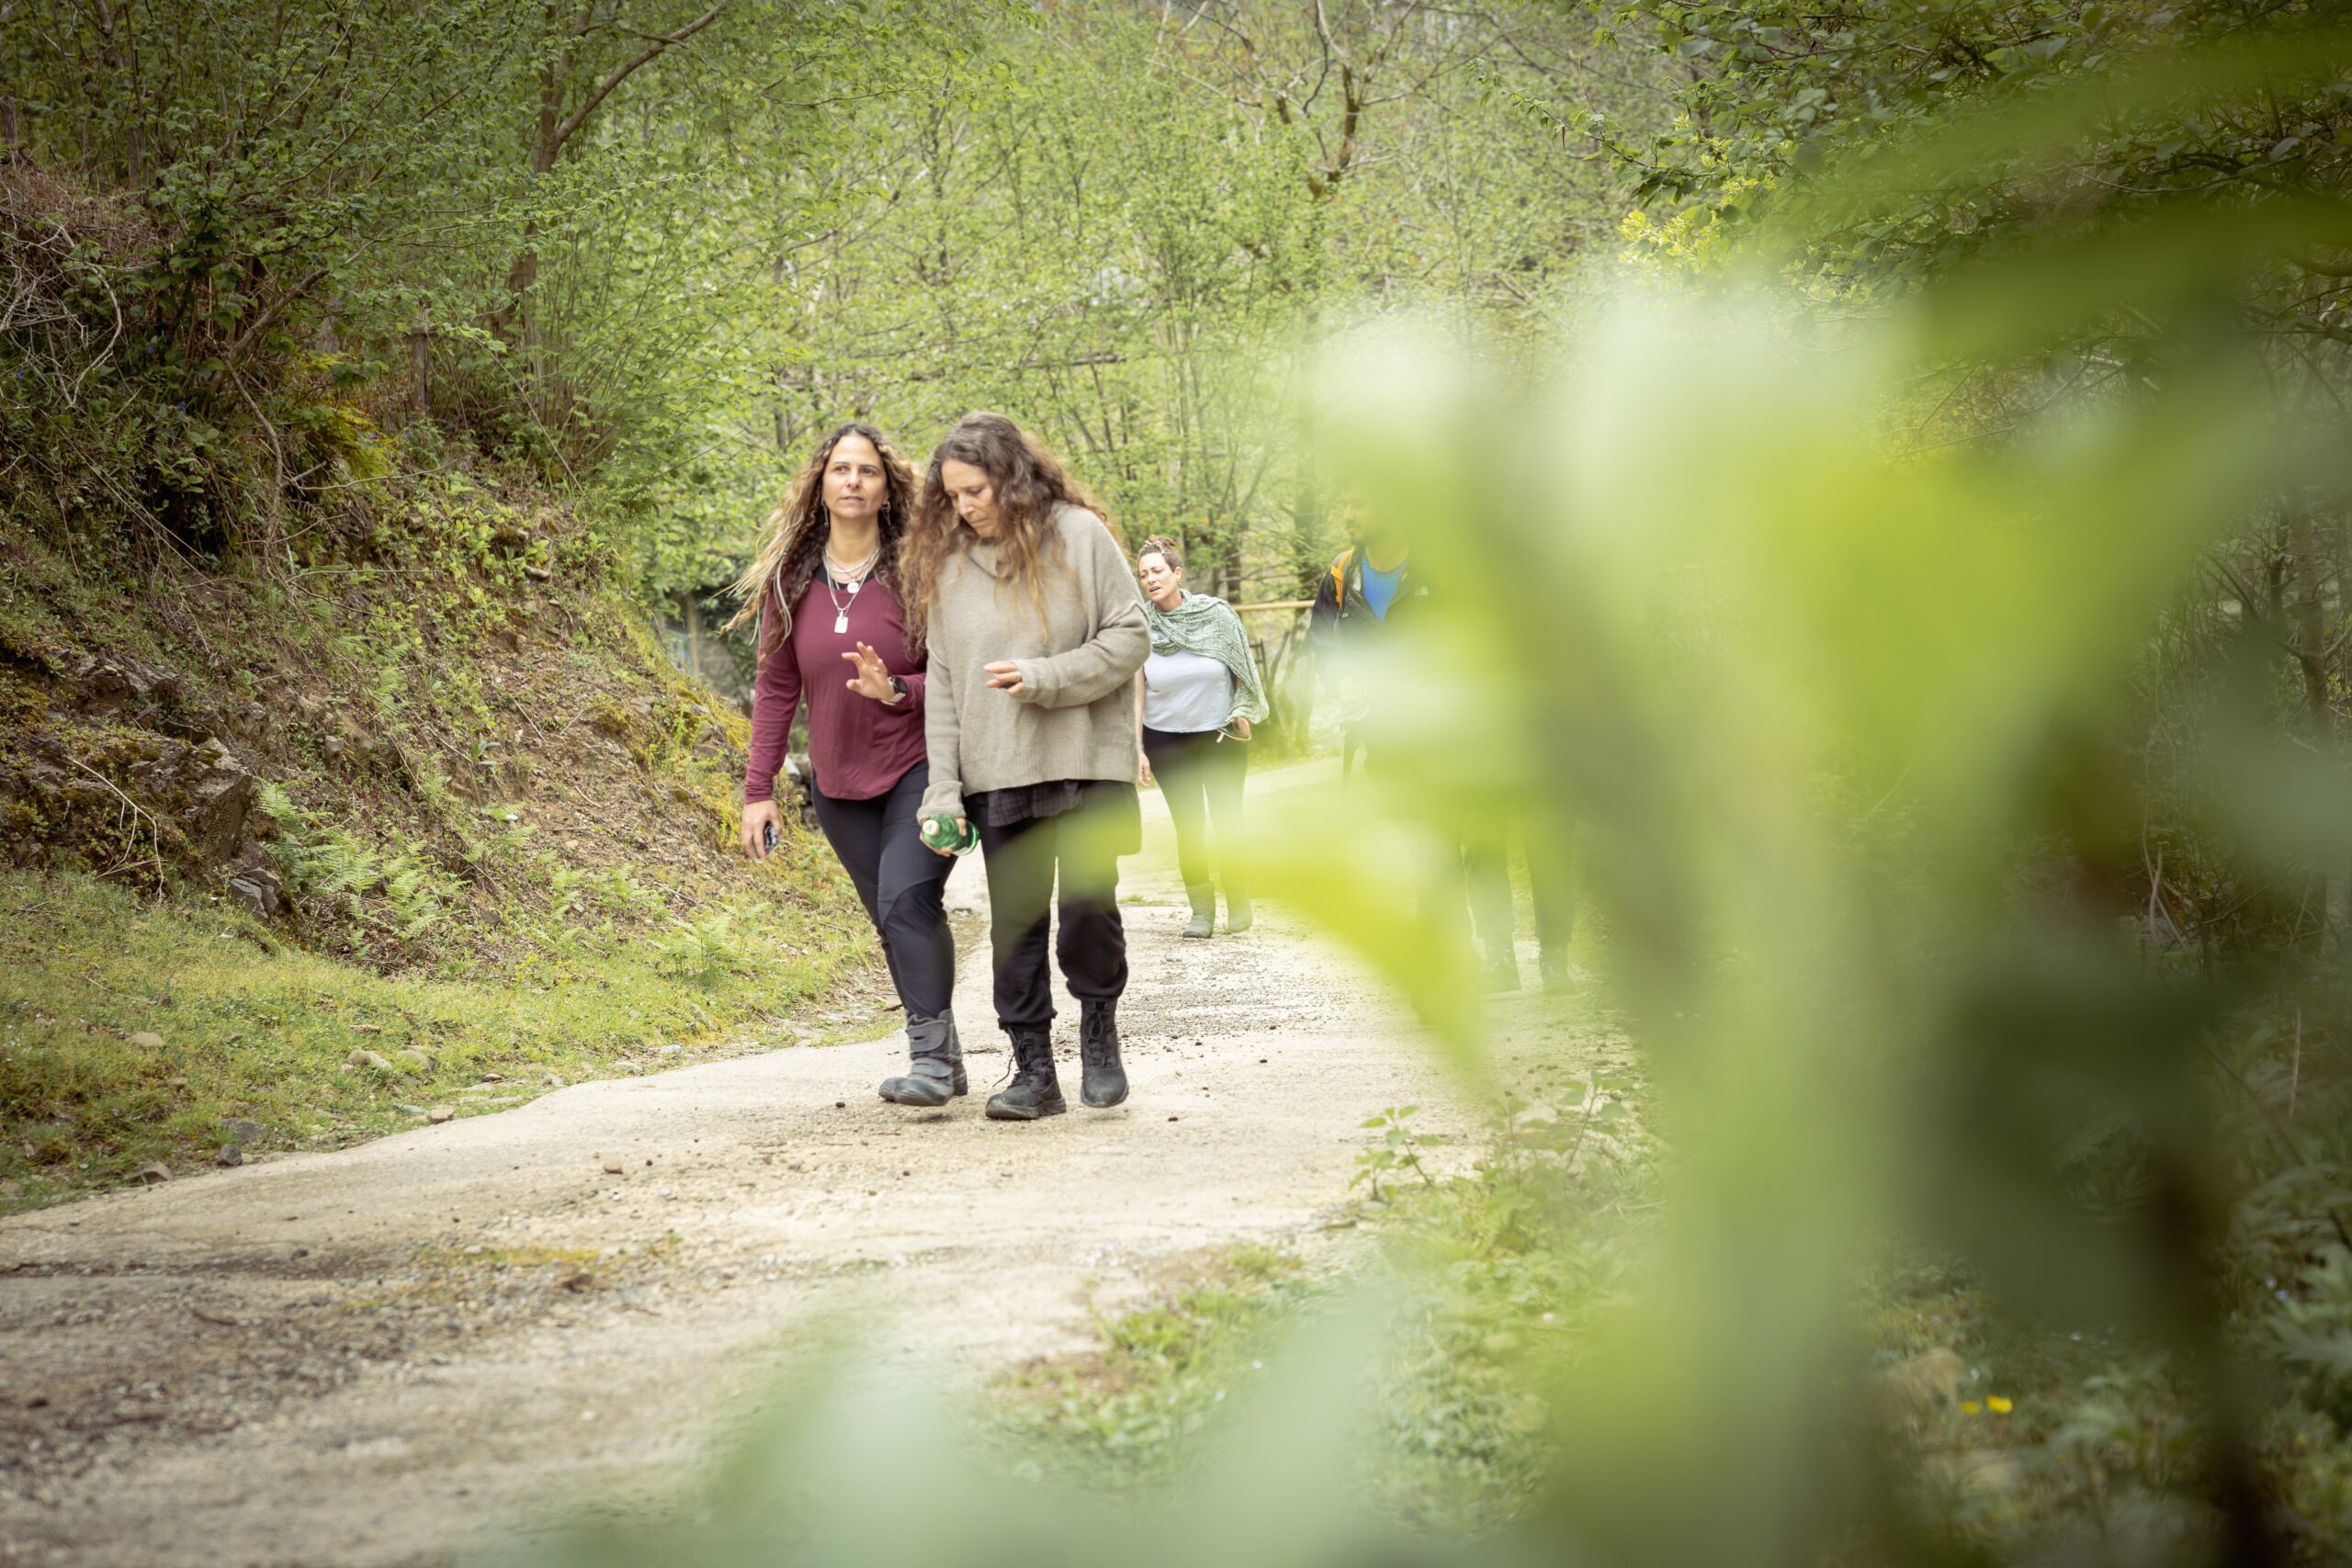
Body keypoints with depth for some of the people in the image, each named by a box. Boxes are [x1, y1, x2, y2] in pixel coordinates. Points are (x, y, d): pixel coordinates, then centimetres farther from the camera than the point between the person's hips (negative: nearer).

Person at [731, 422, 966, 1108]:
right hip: (840, 783, 4)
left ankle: (931, 1054, -18)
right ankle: (943, 1061, 16)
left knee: (906, 896, -22)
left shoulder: (916, 569, -7)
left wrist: (899, 690, -23)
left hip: (920, 766, -4)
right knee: (890, 918, 7)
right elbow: (775, 687, 8)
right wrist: (758, 789, 5)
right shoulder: (792, 578, 3)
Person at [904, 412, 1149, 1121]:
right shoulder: (946, 563, 9)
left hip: (1084, 761, -3)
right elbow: (942, 684, 9)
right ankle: (1034, 1071, 10)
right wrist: (943, 791, 2)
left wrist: (1043, 678, -16)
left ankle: (1099, 1027, 16)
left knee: (1089, 905, -9)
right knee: (1014, 924, 3)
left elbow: (1130, 638, -4)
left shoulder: (1078, 535, -2)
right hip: (997, 771, 4)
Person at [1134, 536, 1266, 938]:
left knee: (1227, 822, -3)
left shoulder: (1216, 615, -7)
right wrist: (1136, 749, -5)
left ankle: (1238, 902, 15)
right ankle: (1202, 910, 8)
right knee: (1189, 826, 0)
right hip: (1167, 741, 0)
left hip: (1222, 737, 0)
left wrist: (1242, 713, -4)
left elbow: (1242, 670, 5)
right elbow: (1136, 690, -3)